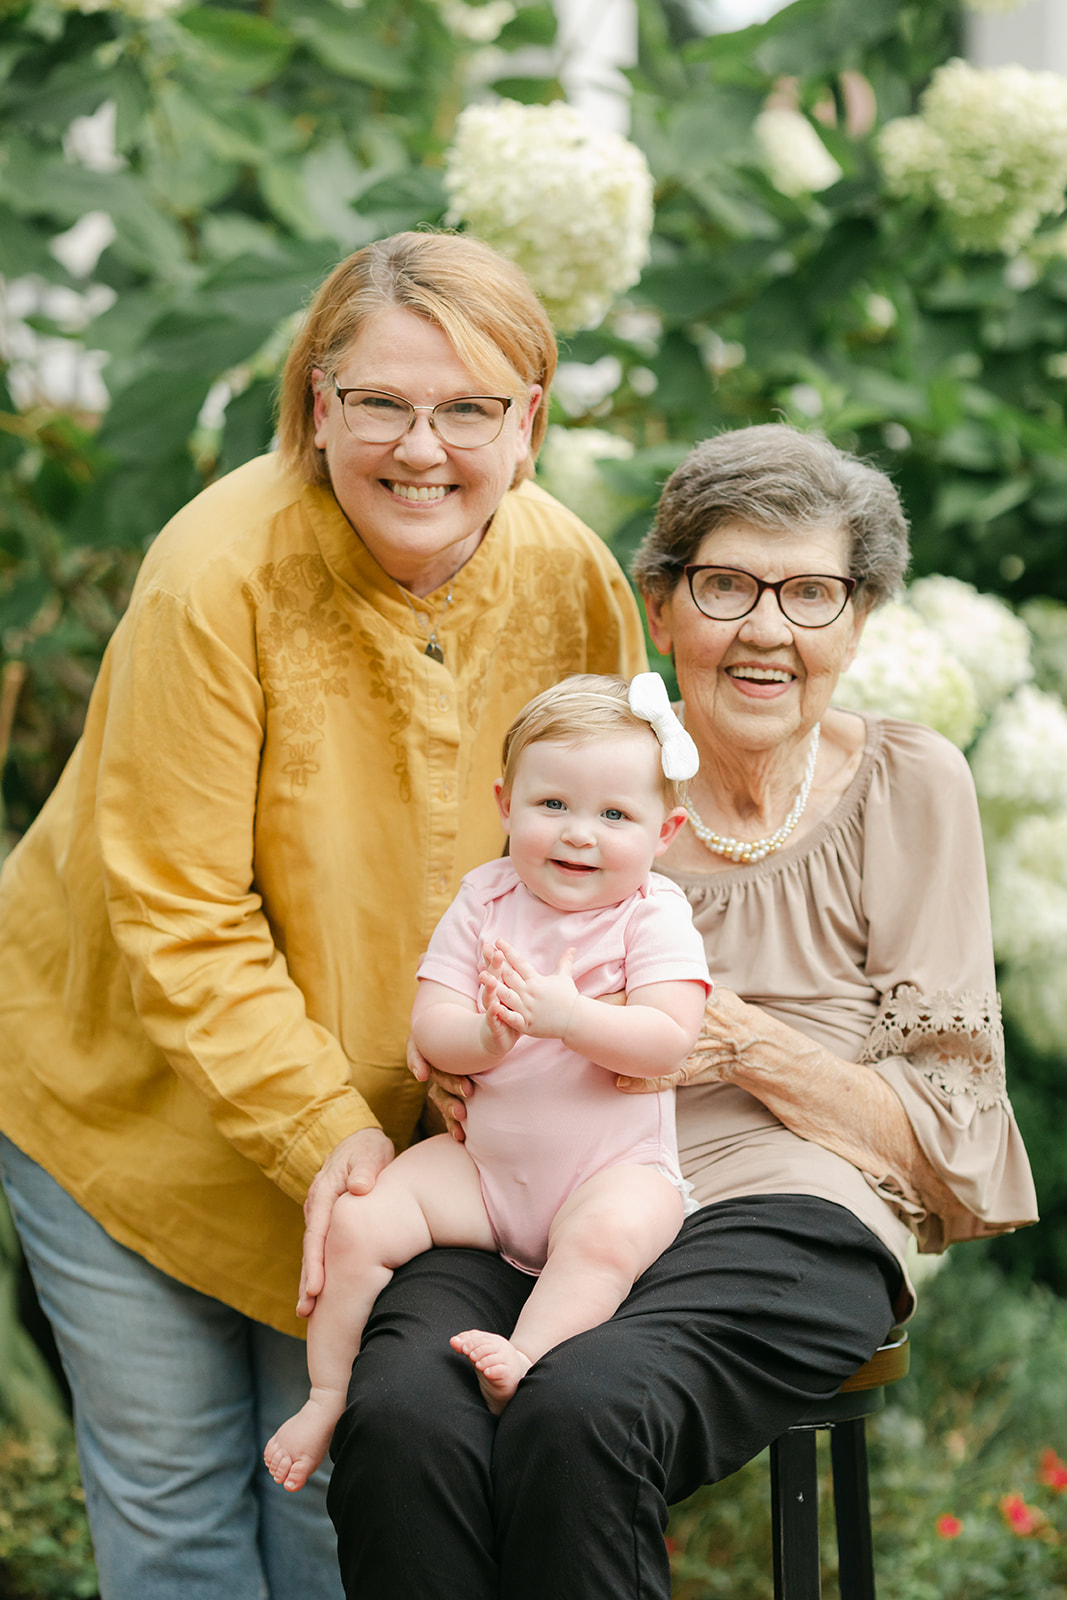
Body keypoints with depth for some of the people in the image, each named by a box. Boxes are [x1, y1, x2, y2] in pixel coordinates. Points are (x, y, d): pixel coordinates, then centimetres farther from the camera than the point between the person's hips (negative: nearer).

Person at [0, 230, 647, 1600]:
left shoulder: (575, 586, -11)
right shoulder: (219, 575, -25)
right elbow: (178, 918, -21)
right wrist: (320, 1130, -24)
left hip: (401, 1109, 3)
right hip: (135, 1089, -3)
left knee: (342, 1489, 9)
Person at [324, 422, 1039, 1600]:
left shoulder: (905, 784, 8)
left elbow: (942, 1124, 6)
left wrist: (745, 1043, -12)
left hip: (786, 1210, -2)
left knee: (580, 1413, -36)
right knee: (399, 1415, -33)